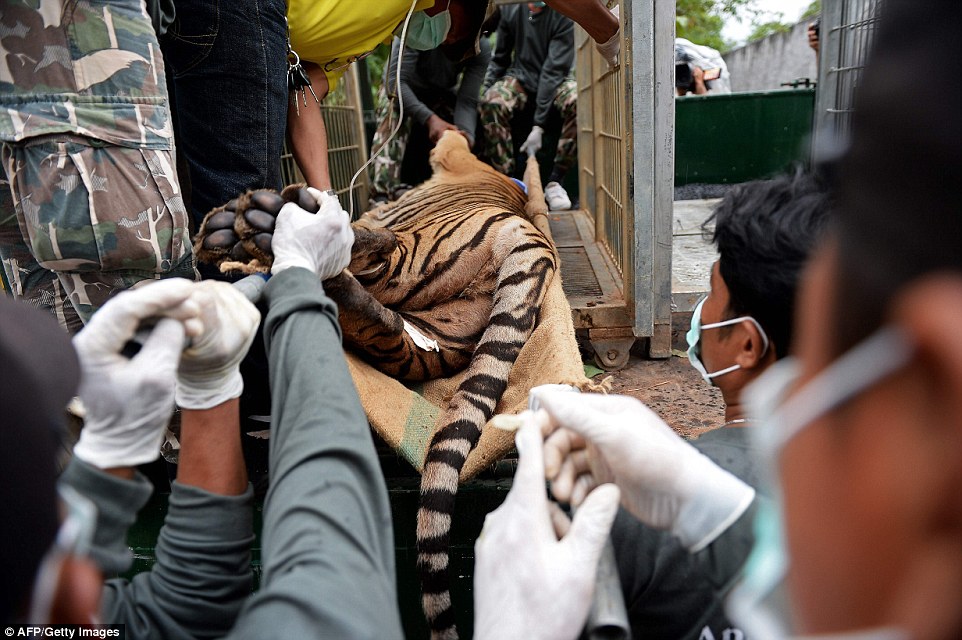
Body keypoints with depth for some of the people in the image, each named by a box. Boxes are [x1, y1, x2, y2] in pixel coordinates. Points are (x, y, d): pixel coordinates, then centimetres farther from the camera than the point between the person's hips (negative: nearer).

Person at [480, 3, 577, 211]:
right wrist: (486, 93, -3)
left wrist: (538, 126, -27)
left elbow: (554, 69, -21)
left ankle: (554, 181, -25)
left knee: (579, 102, -35)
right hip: (520, 77, 2)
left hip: (555, 81, -2)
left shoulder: (565, 13, -15)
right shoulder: (511, 8, -3)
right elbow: (500, 57, 10)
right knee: (491, 102, -31)